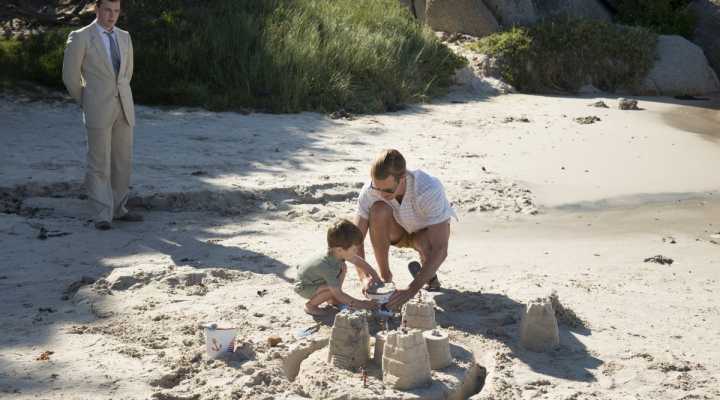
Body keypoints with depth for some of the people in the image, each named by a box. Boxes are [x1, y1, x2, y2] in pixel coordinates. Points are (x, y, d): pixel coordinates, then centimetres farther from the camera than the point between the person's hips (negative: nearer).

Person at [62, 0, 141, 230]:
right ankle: (102, 215, 3)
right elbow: (70, 77, -2)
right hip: (98, 110, -6)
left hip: (123, 108, 6)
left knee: (122, 161, 9)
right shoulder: (79, 37, -6)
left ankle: (117, 209, 22)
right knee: (99, 164, -3)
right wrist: (87, 104, 7)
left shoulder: (123, 37, 12)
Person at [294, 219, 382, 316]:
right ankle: (310, 305, -5)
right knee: (332, 289, -30)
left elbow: (358, 261, 1)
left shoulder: (338, 253, -18)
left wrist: (373, 275, -8)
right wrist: (360, 304, -32)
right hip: (303, 287, -8)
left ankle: (331, 299, 10)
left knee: (342, 267, -2)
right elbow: (338, 294, -34)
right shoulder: (328, 268, -40)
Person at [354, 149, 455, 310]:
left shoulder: (429, 190, -40)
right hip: (398, 229, 2)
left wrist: (411, 290, -52)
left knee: (428, 248, -38)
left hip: (427, 230, -2)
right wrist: (364, 277, -41)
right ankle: (385, 277, -13)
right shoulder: (370, 191, -30)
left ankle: (428, 274, 1)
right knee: (378, 209, -32)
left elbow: (440, 250, -44)